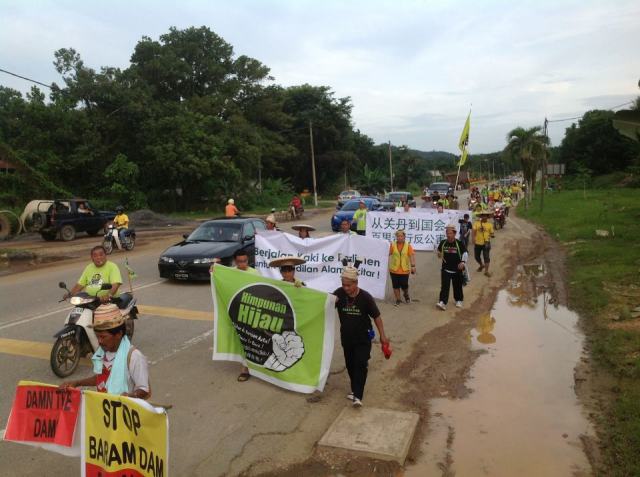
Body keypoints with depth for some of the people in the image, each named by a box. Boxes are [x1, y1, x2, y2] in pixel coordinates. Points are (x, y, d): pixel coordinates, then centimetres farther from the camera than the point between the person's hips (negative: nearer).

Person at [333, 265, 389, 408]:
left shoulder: (365, 297, -18)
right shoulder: (340, 293, -12)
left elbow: (376, 316, -8)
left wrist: (382, 335, -5)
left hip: (363, 338, -3)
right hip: (346, 337, 4)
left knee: (360, 365, -8)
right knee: (350, 365, 15)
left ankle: (357, 396, -6)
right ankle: (355, 390, 33)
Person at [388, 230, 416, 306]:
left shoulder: (408, 246, -2)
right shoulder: (392, 245, -3)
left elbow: (412, 255, -8)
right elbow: (388, 254, -9)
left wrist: (413, 266, -18)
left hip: (405, 270, -1)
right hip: (394, 270, 1)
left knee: (404, 285, 5)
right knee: (396, 286, 7)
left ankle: (406, 295, 37)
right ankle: (398, 300, 23)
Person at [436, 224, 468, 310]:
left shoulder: (459, 243, -9)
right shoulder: (443, 243, 0)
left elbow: (464, 253, -5)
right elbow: (439, 251, 17)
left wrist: (463, 262, -19)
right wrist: (439, 254, -4)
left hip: (457, 269, -1)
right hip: (446, 268, 1)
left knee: (457, 286, 14)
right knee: (444, 286, -7)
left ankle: (459, 301, 34)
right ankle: (442, 302, -12)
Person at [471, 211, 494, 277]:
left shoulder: (489, 225, 3)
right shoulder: (476, 223, -1)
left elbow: (491, 233, 7)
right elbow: (473, 231, -9)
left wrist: (491, 235, -16)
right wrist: (473, 238, -22)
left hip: (486, 243, -1)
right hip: (477, 243, 1)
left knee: (486, 257, -5)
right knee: (477, 256, 13)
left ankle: (486, 271, 2)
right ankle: (481, 265, 42)